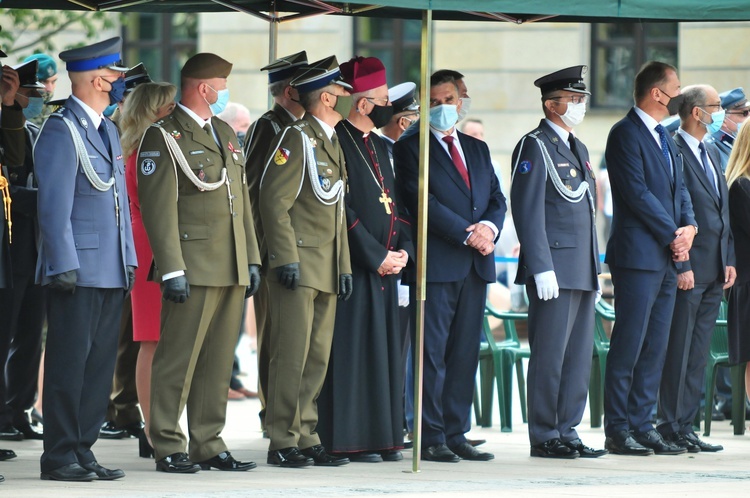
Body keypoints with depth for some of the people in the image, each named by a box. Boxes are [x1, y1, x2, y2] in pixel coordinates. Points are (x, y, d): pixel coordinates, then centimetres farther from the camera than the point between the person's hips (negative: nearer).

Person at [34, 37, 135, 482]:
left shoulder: (108, 131, 18)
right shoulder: (61, 131, -10)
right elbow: (55, 206, -14)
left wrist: (129, 261, 17)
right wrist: (64, 267, -17)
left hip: (112, 274, 8)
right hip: (78, 273, -8)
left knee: (100, 363, 8)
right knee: (69, 362, -5)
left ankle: (82, 450, 13)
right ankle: (60, 457, -1)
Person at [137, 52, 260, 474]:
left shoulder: (226, 134, 19)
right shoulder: (164, 137, -6)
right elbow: (159, 209, -12)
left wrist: (252, 259, 16)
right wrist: (172, 270, -18)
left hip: (232, 270, 8)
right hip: (193, 268, -8)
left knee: (218, 362, 9)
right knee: (179, 360, -5)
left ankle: (209, 445, 13)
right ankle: (168, 449, -1)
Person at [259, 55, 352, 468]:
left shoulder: (332, 144, 19)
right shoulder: (297, 138, -8)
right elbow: (273, 200, -14)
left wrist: (344, 267, 15)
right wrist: (286, 259, -19)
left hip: (327, 273, 8)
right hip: (299, 268, -8)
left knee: (318, 359, 8)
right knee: (292, 355, -8)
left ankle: (305, 437, 12)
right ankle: (282, 442, -4)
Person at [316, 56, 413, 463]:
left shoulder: (379, 147, 18)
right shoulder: (337, 143, -11)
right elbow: (342, 211, -16)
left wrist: (402, 249, 3)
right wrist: (377, 256, -15)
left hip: (384, 265, 9)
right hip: (353, 266, -9)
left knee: (384, 349, 9)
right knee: (352, 350, -7)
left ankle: (381, 438, 14)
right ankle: (348, 441, -4)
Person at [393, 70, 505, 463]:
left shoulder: (477, 149, 20)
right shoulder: (410, 148, 0)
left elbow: (496, 198, 14)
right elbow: (422, 201, -10)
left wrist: (489, 227, -8)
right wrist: (467, 235, -15)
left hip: (476, 265, 6)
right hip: (436, 264, -6)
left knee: (465, 353, 6)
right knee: (433, 352, -5)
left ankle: (456, 434, 9)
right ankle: (431, 438, -3)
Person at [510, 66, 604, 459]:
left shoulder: (578, 149, 20)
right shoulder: (534, 146, -7)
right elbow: (528, 211, -13)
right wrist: (542, 268, -19)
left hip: (582, 272, 9)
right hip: (554, 271, -9)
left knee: (580, 356, 8)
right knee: (550, 355, -6)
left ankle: (567, 432, 13)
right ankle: (544, 437, -1)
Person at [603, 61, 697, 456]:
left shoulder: (663, 137, 19)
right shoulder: (626, 134, -9)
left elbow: (678, 188, 18)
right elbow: (638, 193, -15)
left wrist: (689, 225, -1)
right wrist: (673, 235, -12)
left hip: (666, 258, 9)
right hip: (638, 256, -9)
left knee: (655, 347, 8)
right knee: (629, 345, -8)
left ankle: (642, 424, 11)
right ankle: (617, 430, -5)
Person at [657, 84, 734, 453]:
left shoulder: (711, 153, 18)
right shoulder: (673, 152, -11)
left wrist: (728, 260, 13)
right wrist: (682, 265, -18)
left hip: (714, 271, 8)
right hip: (687, 269, -8)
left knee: (698, 354, 9)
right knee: (679, 351, -4)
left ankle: (686, 426, 12)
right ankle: (672, 427, 0)